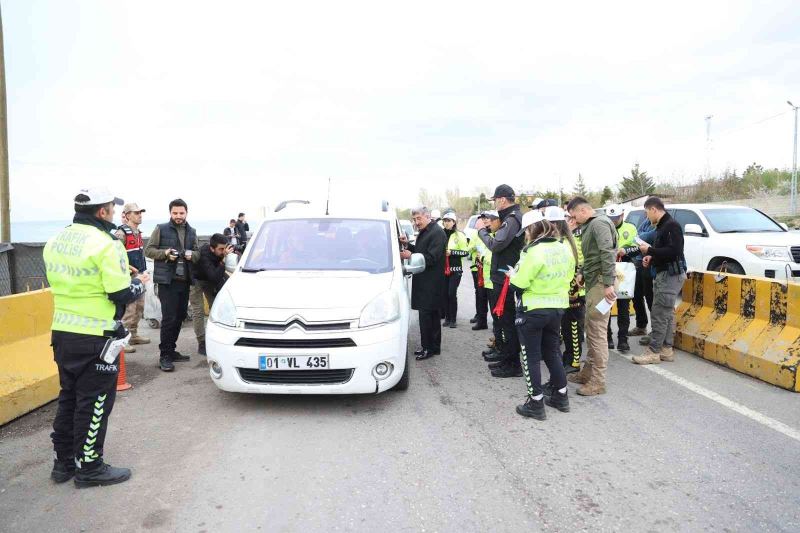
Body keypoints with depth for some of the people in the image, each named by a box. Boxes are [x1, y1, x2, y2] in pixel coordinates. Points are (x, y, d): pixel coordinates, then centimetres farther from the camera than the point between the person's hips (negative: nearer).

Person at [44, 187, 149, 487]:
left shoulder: (55, 242, 8)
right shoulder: (104, 244, -17)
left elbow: (62, 283, 15)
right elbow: (122, 295, -18)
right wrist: (139, 282, 3)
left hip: (62, 332, 8)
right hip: (95, 338, -8)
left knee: (69, 397, 19)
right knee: (94, 403, 4)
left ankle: (63, 462, 29)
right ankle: (88, 468, 14)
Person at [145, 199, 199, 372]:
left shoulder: (192, 232, 15)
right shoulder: (161, 229, 0)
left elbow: (197, 253, 18)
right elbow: (148, 250, -1)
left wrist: (191, 255, -5)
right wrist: (165, 253, -17)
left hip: (185, 281, 6)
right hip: (167, 280, -6)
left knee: (180, 317, 11)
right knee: (169, 318, -9)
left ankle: (171, 350, 24)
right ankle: (165, 356, -1)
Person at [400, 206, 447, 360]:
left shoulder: (437, 232, -15)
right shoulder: (424, 232, 16)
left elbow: (432, 258, -21)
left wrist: (411, 256, -24)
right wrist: (407, 245, 6)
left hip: (431, 282, -10)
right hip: (424, 281, 10)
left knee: (426, 315, -7)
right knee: (432, 315, 15)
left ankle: (429, 348, 2)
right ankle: (434, 347, 23)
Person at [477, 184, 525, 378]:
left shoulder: (512, 219, -16)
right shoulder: (513, 217, 16)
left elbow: (495, 245, -22)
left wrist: (482, 231, -8)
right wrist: (488, 231, 8)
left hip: (506, 277, -10)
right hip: (505, 276, 10)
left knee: (508, 320, -4)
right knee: (507, 319, 17)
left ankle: (513, 365, 4)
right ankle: (507, 359, 28)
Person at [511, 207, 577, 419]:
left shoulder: (534, 251, -22)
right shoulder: (566, 246, 2)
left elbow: (519, 283, -19)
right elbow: (568, 275, 13)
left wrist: (514, 273, 1)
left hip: (533, 310, -7)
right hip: (558, 307, 7)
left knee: (531, 356, 5)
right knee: (552, 352, 21)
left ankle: (536, 403, 10)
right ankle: (561, 396, 30)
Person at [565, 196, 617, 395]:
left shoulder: (599, 223, -12)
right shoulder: (590, 225, 19)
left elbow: (607, 253, -21)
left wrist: (608, 283, -25)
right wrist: (583, 274, 15)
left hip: (600, 282, -10)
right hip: (593, 282, 10)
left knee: (597, 331, -7)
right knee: (591, 328, 14)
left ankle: (598, 381, -2)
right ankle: (588, 371, 23)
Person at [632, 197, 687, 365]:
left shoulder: (671, 225, -14)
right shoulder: (662, 226, 15)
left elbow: (673, 251, -23)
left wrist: (650, 250, -16)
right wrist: (651, 258, 8)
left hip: (670, 275, -10)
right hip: (664, 274, 10)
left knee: (659, 314, -8)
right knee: (667, 313, 13)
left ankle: (654, 351, -3)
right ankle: (666, 349, 20)